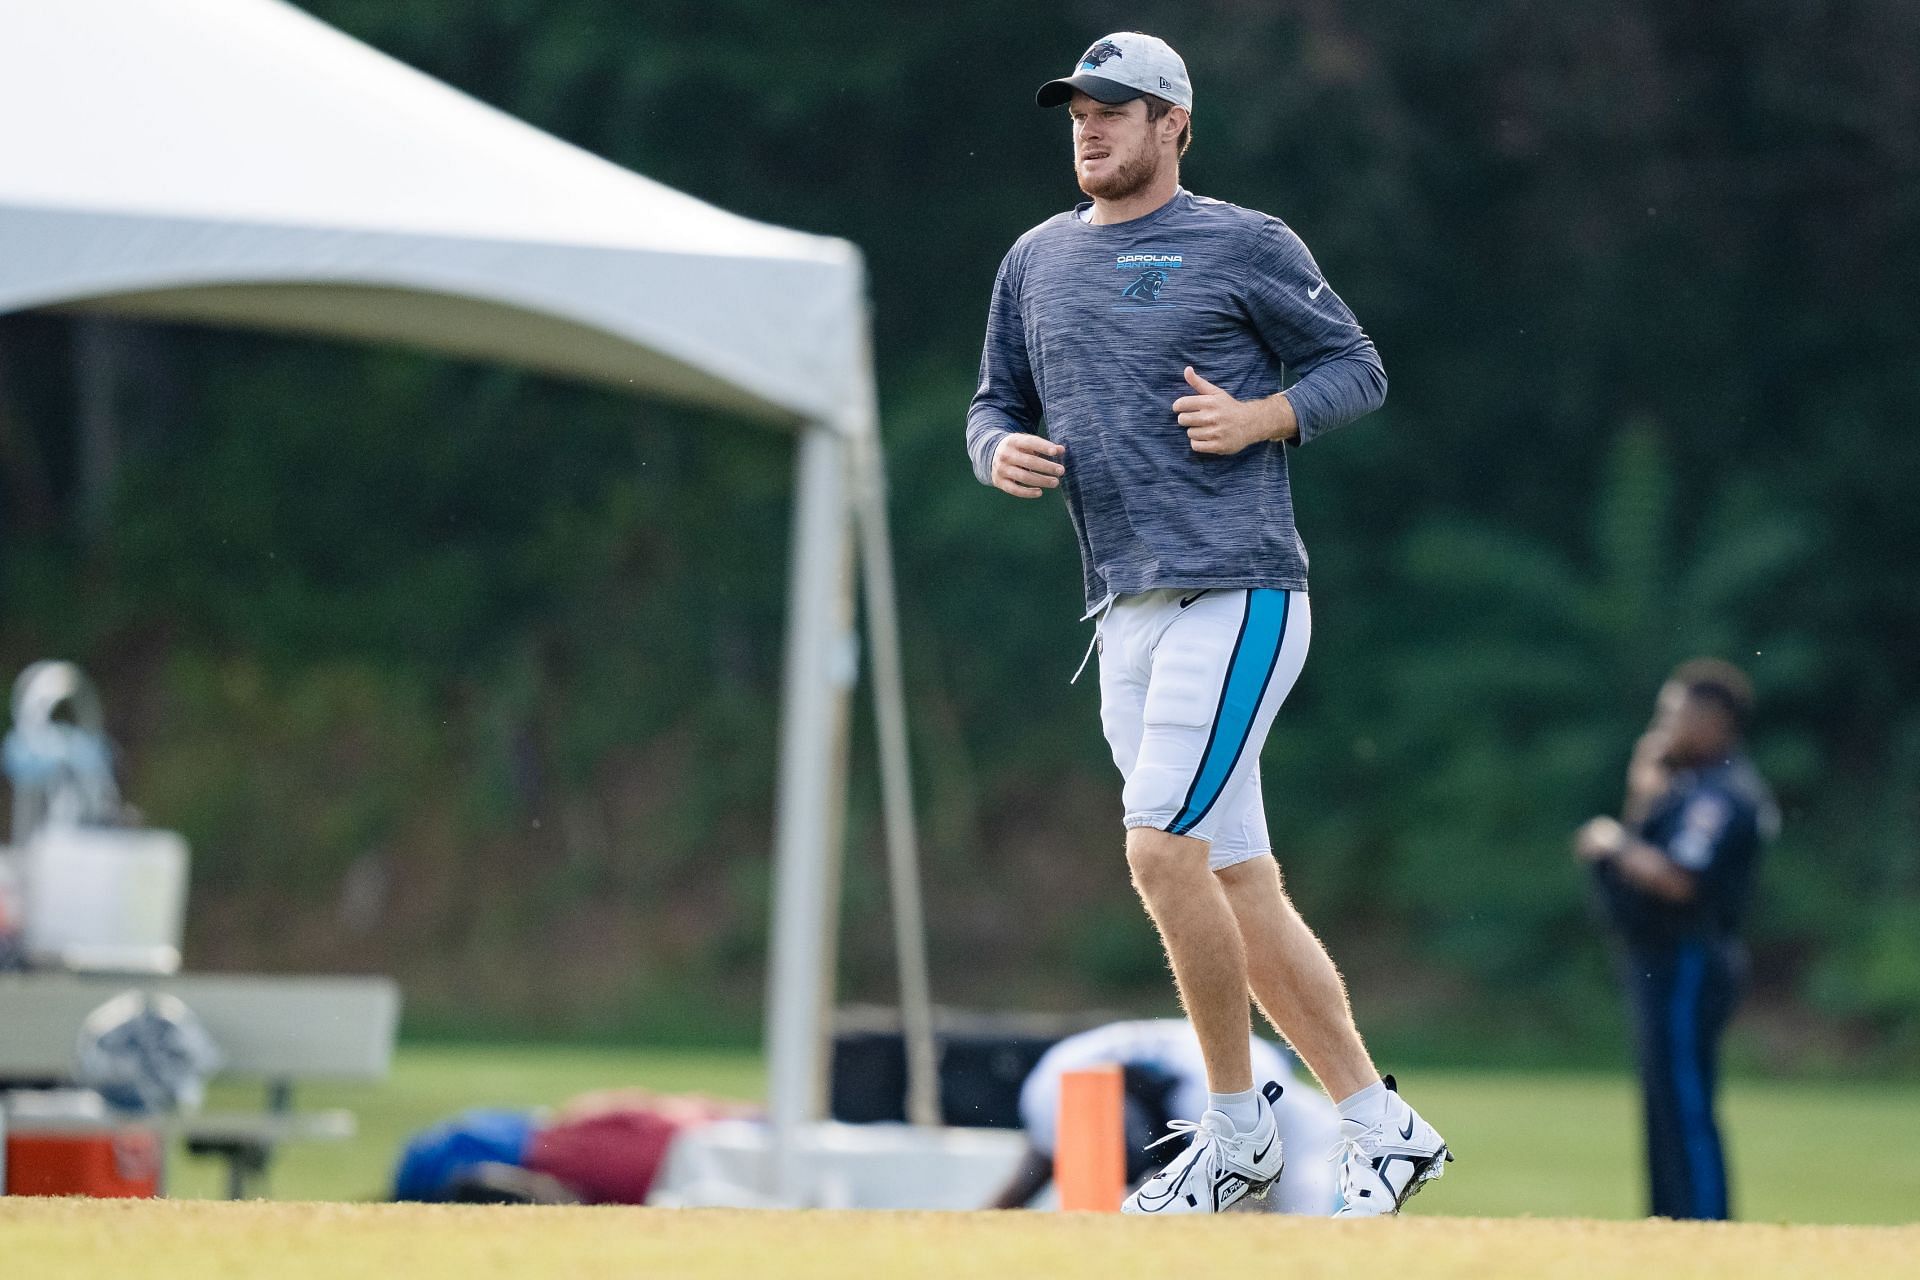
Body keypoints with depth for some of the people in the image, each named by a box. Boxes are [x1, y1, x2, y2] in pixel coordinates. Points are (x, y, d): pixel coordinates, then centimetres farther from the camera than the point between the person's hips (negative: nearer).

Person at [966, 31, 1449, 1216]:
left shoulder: (1246, 247, -1)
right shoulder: (1037, 262, 16)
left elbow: (1359, 371, 2)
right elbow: (995, 403, 21)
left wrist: (1258, 419, -15)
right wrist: (1000, 452, -2)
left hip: (1238, 594, -7)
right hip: (1126, 615, 7)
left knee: (1164, 849, -17)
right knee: (1239, 888, 6)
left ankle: (1238, 1129, -4)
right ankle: (1382, 1130, 11)